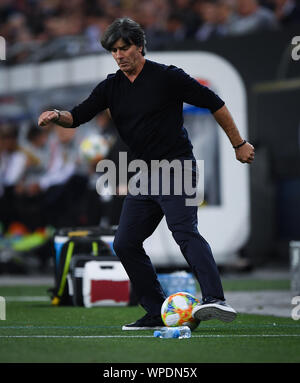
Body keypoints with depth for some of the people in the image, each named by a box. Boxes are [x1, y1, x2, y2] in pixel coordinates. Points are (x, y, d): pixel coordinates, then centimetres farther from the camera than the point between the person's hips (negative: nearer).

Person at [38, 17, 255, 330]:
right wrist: (58, 116, -20)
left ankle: (215, 300, -39)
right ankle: (157, 313, 10)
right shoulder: (111, 87, 9)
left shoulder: (168, 77, -7)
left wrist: (239, 144, 2)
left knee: (184, 231, -26)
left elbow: (213, 103, -1)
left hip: (176, 167, -7)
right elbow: (79, 115, 4)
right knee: (125, 244, 2)